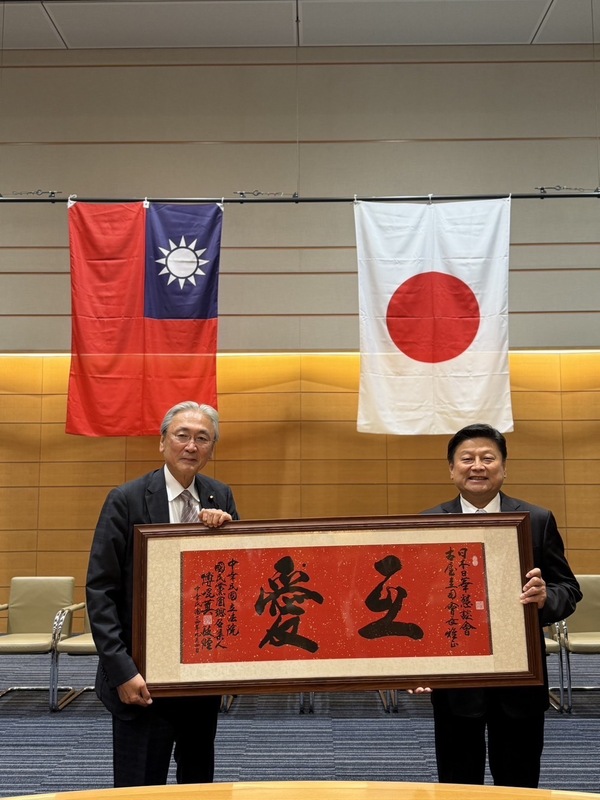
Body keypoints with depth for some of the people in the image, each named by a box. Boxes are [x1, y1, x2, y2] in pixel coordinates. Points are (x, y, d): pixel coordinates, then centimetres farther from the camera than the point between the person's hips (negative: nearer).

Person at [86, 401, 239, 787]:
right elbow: (100, 591, -11)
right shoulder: (126, 500, -10)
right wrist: (122, 670, -16)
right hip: (145, 677, -4)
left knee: (200, 781, 19)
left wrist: (227, 528, -13)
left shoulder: (221, 497, 4)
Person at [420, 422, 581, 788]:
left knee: (519, 789, 13)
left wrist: (545, 597, -22)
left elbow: (569, 589, 1)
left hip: (520, 679, 1)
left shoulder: (538, 521, 0)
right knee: (457, 787, 12)